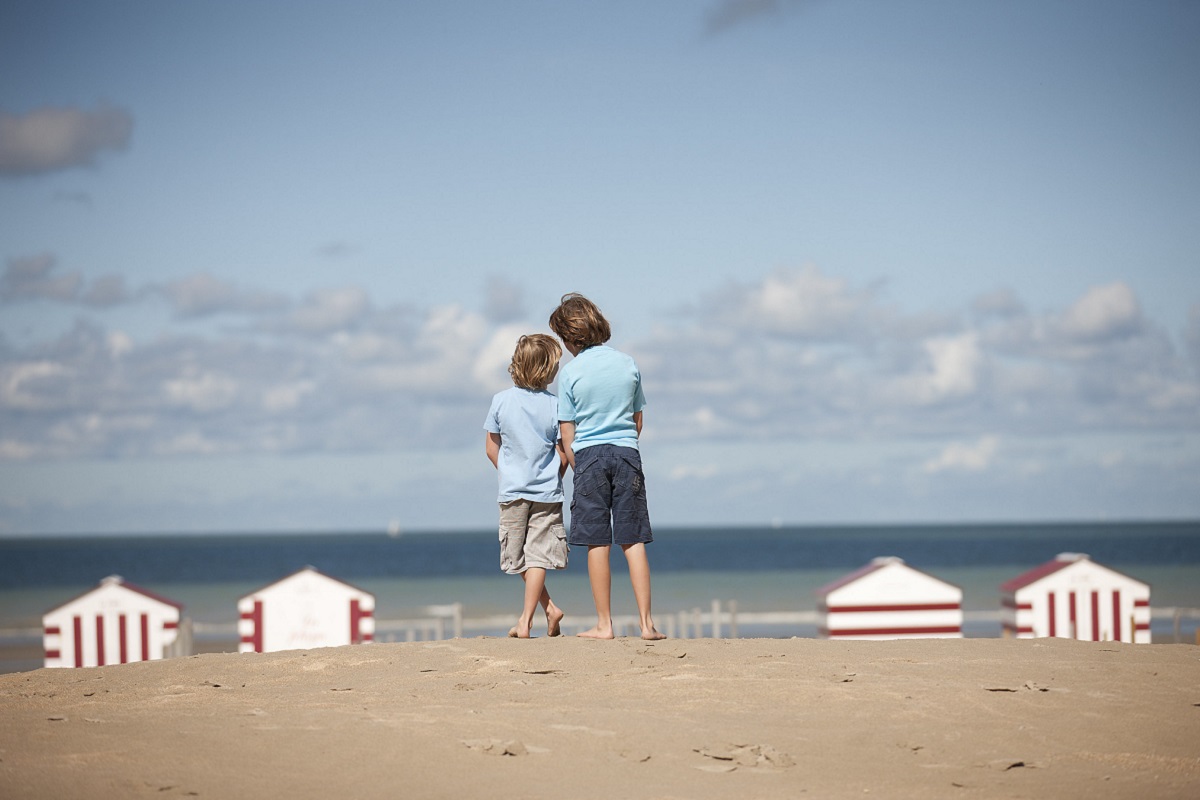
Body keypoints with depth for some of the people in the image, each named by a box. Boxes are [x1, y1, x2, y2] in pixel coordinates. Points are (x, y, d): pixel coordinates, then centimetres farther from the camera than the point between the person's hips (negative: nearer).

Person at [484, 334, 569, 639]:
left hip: (512, 491, 1)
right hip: (547, 493, -1)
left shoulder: (501, 401, -4)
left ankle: (550, 608, 17)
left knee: (519, 559, 16)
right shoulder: (554, 405, -9)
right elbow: (563, 456, -5)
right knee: (537, 556, 1)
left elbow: (491, 447, 4)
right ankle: (526, 620, -7)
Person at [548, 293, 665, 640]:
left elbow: (567, 433, 0)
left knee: (597, 545, 1)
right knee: (633, 541, 3)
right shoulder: (628, 364, 6)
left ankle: (604, 624, 3)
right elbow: (637, 421, 14)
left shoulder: (570, 373, -4)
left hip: (589, 455, -3)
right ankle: (646, 622, -1)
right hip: (627, 454, 3)